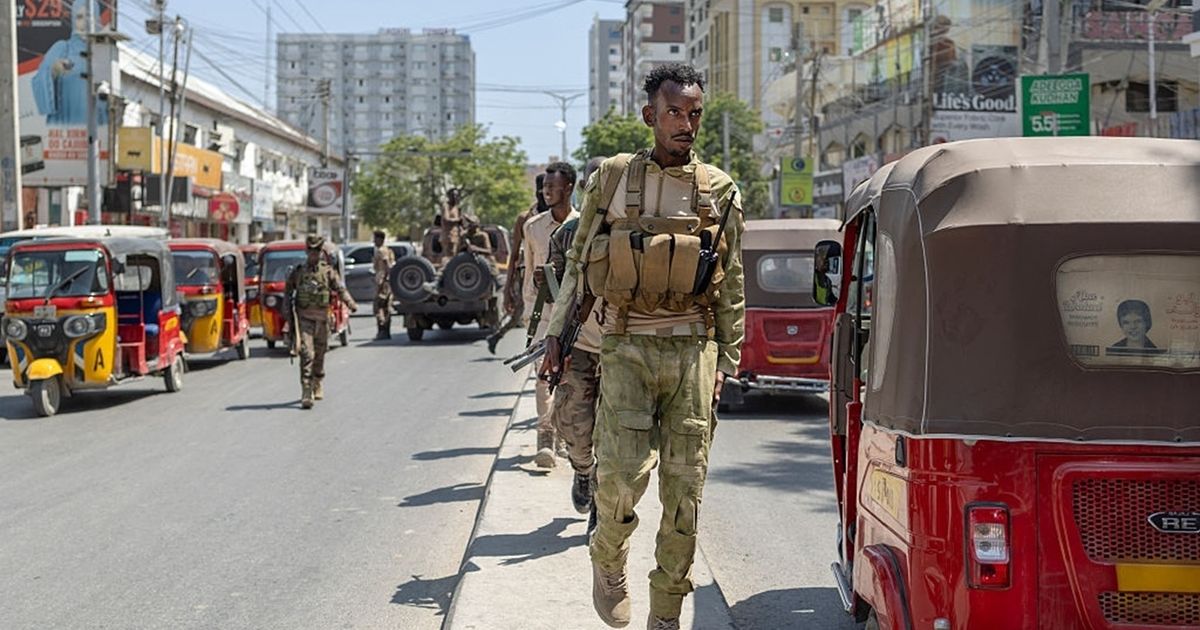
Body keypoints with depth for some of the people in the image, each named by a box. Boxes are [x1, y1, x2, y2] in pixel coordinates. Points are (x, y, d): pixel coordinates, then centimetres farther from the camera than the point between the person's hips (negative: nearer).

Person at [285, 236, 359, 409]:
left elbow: (340, 289, -1)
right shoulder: (298, 271, 4)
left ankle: (317, 385, 33)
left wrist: (351, 303, -17)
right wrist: (288, 311, 4)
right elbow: (288, 290, 13)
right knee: (307, 353, -12)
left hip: (322, 317, 2)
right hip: (304, 317, -2)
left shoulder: (328, 271, 5)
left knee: (320, 353, 12)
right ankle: (306, 392, -15)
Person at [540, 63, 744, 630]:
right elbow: (577, 262, 11)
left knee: (684, 488, 2)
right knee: (623, 472, -14)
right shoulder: (612, 178, 5)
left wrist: (726, 360, 6)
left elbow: (732, 286, 11)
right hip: (626, 347, -1)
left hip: (693, 349, 1)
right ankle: (608, 560, 18)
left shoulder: (720, 192, 6)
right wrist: (557, 333, 6)